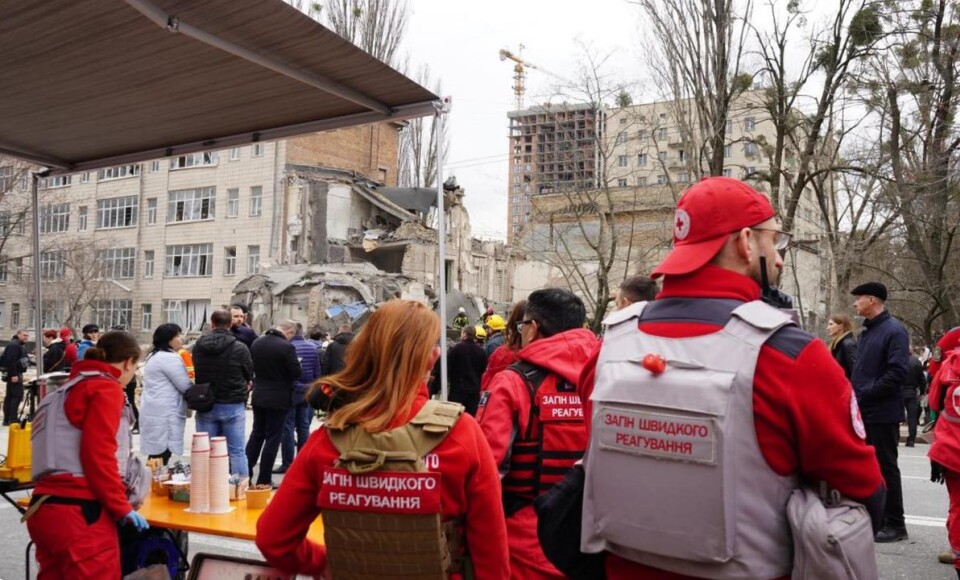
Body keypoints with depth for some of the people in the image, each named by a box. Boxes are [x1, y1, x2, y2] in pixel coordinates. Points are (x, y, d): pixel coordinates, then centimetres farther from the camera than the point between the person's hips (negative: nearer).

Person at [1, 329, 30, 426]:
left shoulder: (19, 345, 19)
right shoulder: (14, 345, -15)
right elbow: (11, 361, -23)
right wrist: (13, 375, -26)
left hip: (14, 374, 11)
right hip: (14, 374, -11)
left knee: (9, 396, 11)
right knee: (17, 395, -12)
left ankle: (7, 419, 15)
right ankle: (12, 419, -13)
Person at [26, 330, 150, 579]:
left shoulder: (70, 387, 22)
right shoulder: (106, 388, -5)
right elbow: (98, 454, -15)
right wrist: (122, 506, -9)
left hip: (47, 507, 9)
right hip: (79, 513, -9)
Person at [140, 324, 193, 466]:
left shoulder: (154, 356, 18)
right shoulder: (170, 358, -14)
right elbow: (186, 386, -12)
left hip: (154, 413, 10)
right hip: (164, 416, -10)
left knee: (155, 461, 11)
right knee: (160, 462, -9)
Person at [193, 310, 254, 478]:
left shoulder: (198, 347, -1)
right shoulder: (240, 348, -13)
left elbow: (196, 372, 11)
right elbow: (249, 375, 0)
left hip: (205, 406, 3)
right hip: (233, 406, -3)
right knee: (237, 452, 3)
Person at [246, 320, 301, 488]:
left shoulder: (256, 342, 0)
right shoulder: (286, 347, -21)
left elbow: (251, 366, 10)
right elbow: (296, 372, -17)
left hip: (258, 396, 6)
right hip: (278, 399, -6)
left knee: (257, 434, 19)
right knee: (273, 438, 3)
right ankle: (264, 480, 7)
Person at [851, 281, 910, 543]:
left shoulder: (894, 331, -13)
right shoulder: (866, 331, 15)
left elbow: (897, 373, -21)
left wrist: (864, 394, -20)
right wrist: (854, 393, 4)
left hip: (882, 413, -8)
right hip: (863, 411, 8)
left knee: (886, 468, 0)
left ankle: (895, 525, 11)